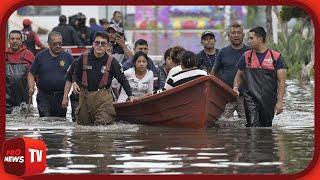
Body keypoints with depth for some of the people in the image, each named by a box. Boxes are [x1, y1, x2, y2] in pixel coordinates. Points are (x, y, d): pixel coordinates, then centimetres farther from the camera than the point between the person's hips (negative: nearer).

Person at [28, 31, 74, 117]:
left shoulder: (67, 57, 7)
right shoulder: (40, 56, 5)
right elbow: (32, 74, 8)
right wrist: (31, 88, -8)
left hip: (61, 97, 2)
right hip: (44, 97, -2)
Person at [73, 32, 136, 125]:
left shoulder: (111, 61, -3)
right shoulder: (84, 58, 2)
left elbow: (122, 80, 3)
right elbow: (76, 74, 16)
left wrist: (130, 95, -2)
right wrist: (75, 82, -5)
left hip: (103, 96, -2)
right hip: (85, 95, 2)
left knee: (102, 124, -13)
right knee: (82, 123, 9)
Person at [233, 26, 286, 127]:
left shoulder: (276, 57, 2)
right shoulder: (246, 56, 8)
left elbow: (281, 82, 0)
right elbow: (239, 76, 20)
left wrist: (280, 102, -8)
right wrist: (235, 88, 0)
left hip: (269, 100, 0)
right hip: (251, 99, 0)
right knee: (253, 126, -17)